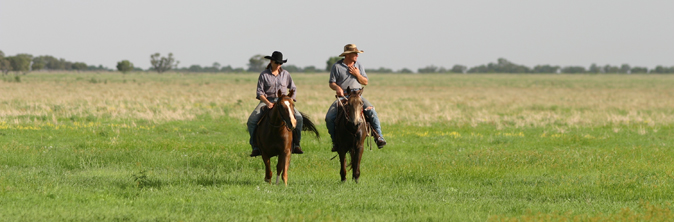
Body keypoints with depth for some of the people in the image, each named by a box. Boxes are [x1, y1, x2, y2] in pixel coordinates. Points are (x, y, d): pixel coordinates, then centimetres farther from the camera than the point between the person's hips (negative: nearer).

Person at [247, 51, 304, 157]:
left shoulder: (285, 74, 8)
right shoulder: (264, 75, 0)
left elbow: (293, 88, 15)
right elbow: (260, 92, -4)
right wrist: (267, 103, -20)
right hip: (267, 100, -1)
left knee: (298, 117, -24)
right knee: (251, 121, -23)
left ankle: (296, 144, -16)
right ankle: (256, 146, -13)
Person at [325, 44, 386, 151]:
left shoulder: (359, 66, 13)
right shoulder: (337, 66, 3)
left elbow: (365, 82, 13)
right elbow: (331, 83, 4)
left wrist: (357, 74, -5)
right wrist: (337, 88, -19)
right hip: (342, 96, -1)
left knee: (371, 111, -24)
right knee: (329, 117, -20)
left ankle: (378, 137, -23)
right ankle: (335, 140, -2)